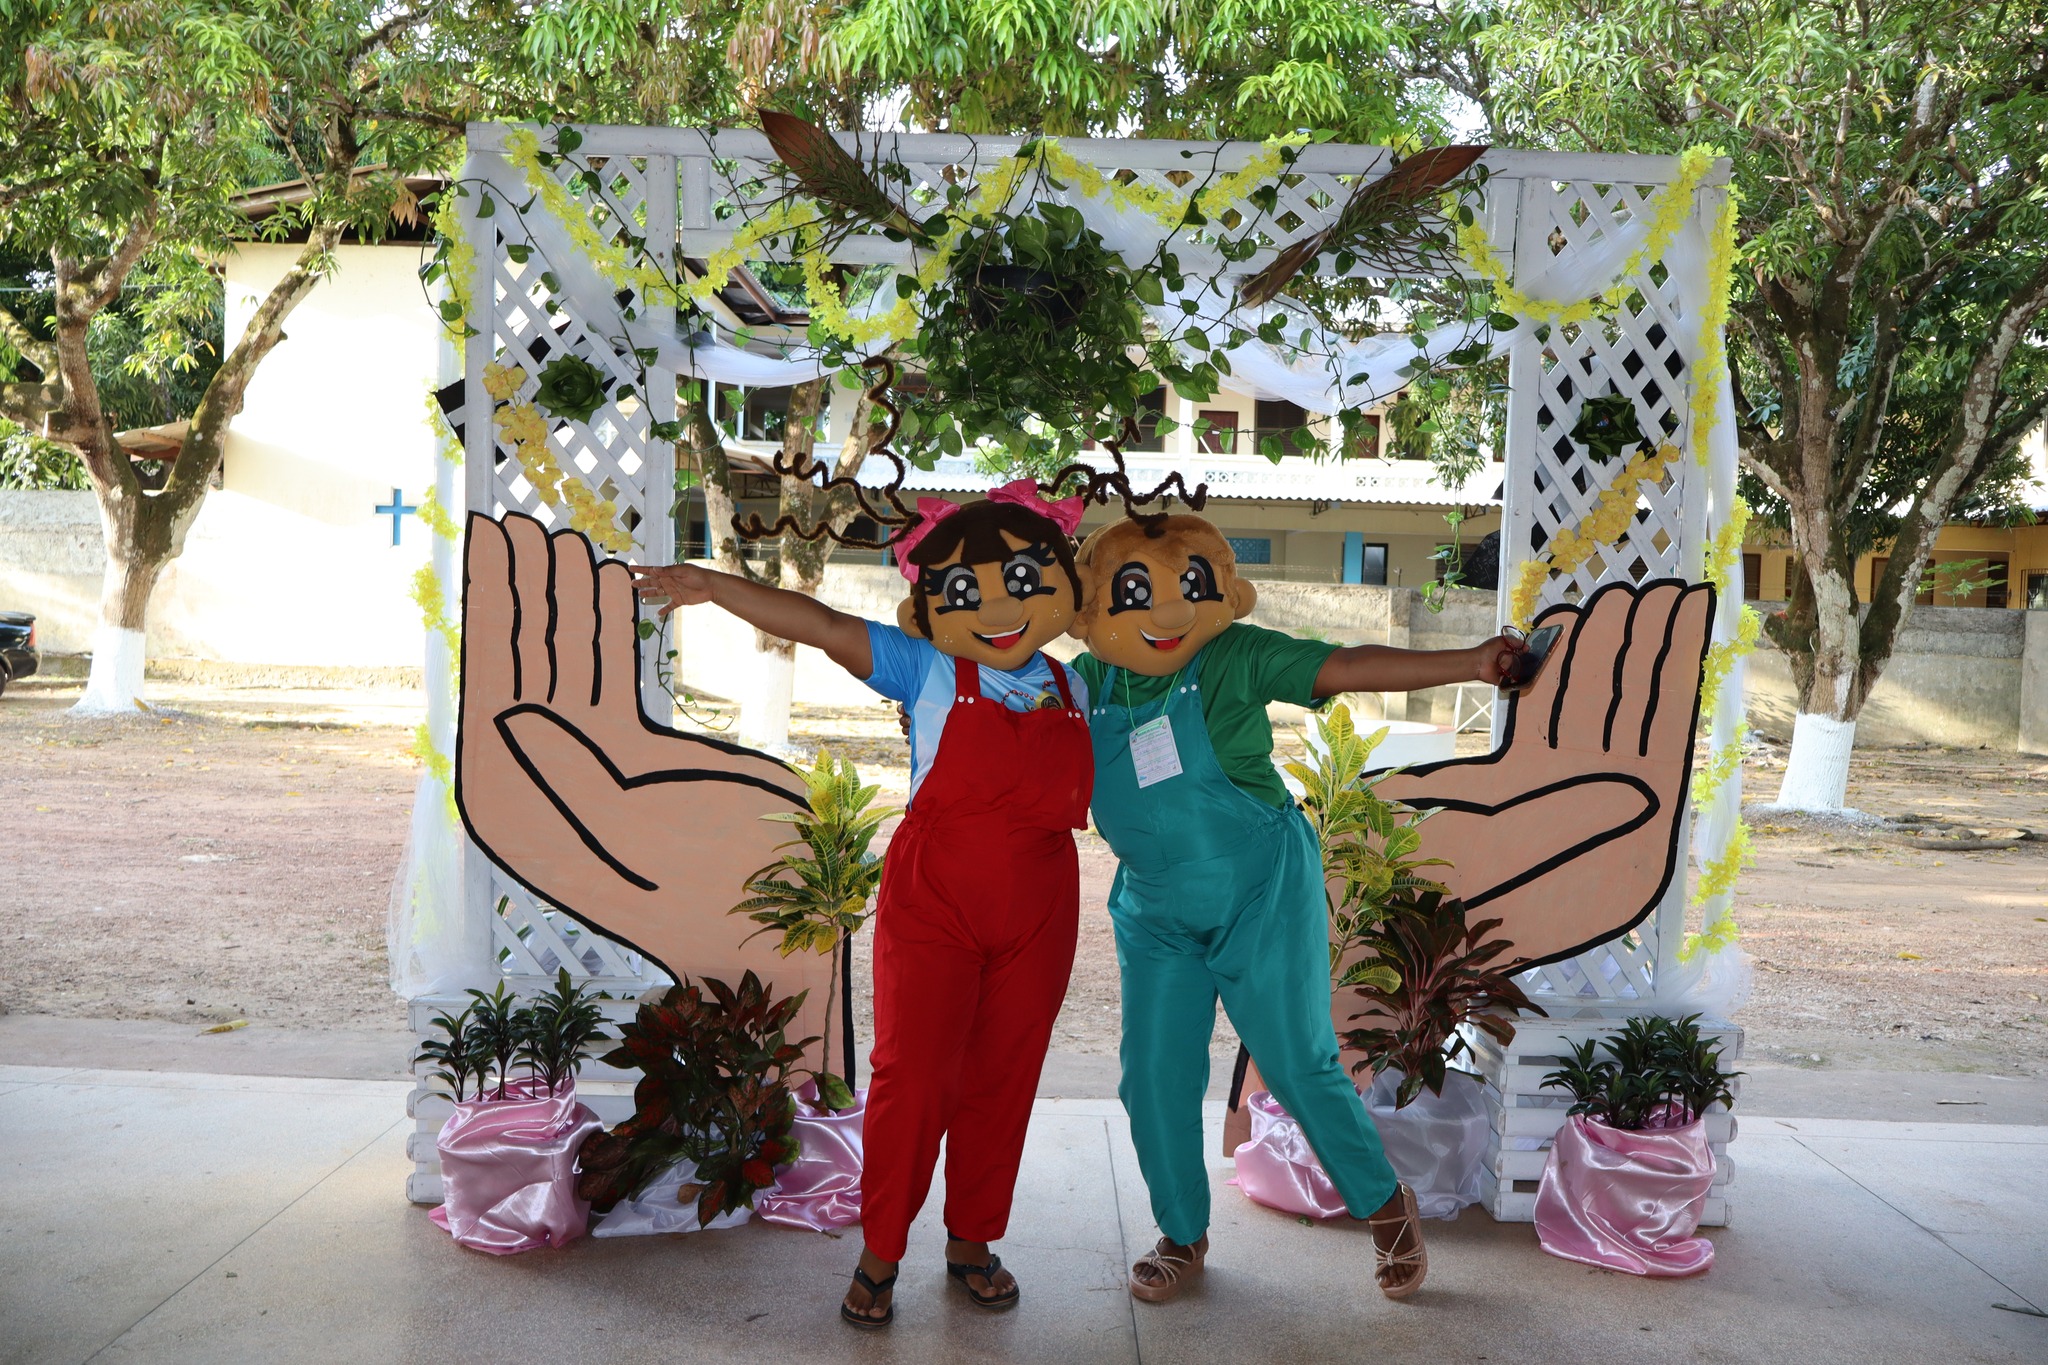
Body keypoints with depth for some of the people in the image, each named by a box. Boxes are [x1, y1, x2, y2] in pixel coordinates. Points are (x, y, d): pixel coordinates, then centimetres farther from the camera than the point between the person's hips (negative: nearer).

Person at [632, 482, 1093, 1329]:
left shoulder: (1073, 692, 6)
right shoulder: (930, 673, -5)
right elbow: (822, 625, -12)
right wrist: (713, 585, -15)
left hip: (1036, 917, 4)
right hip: (932, 907, -3)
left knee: (1002, 1081, 11)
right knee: (912, 1076, -1)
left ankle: (972, 1241, 30)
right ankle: (880, 1252, 17)